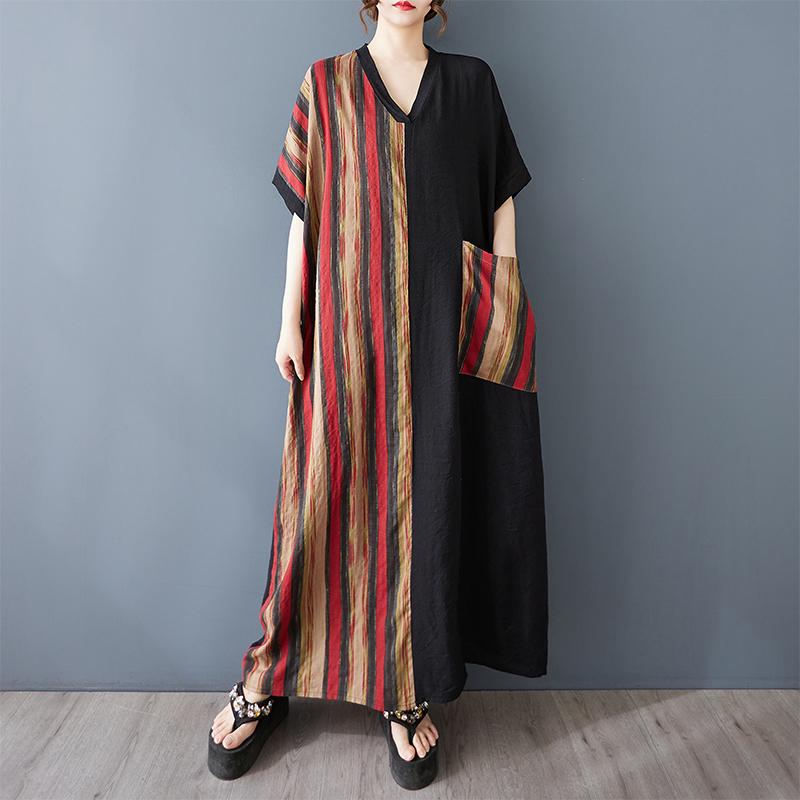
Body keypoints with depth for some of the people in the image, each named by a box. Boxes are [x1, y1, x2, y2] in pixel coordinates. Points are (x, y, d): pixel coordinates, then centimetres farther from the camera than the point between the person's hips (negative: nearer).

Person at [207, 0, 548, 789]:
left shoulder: (471, 82, 14)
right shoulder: (326, 83, 11)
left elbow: (502, 197, 13)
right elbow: (305, 208, 6)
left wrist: (506, 296, 1)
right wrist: (291, 321, -1)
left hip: (439, 328, 2)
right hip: (348, 321, -1)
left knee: (423, 493, 2)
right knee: (326, 492, 0)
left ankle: (406, 693, 17)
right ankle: (269, 681, 19)